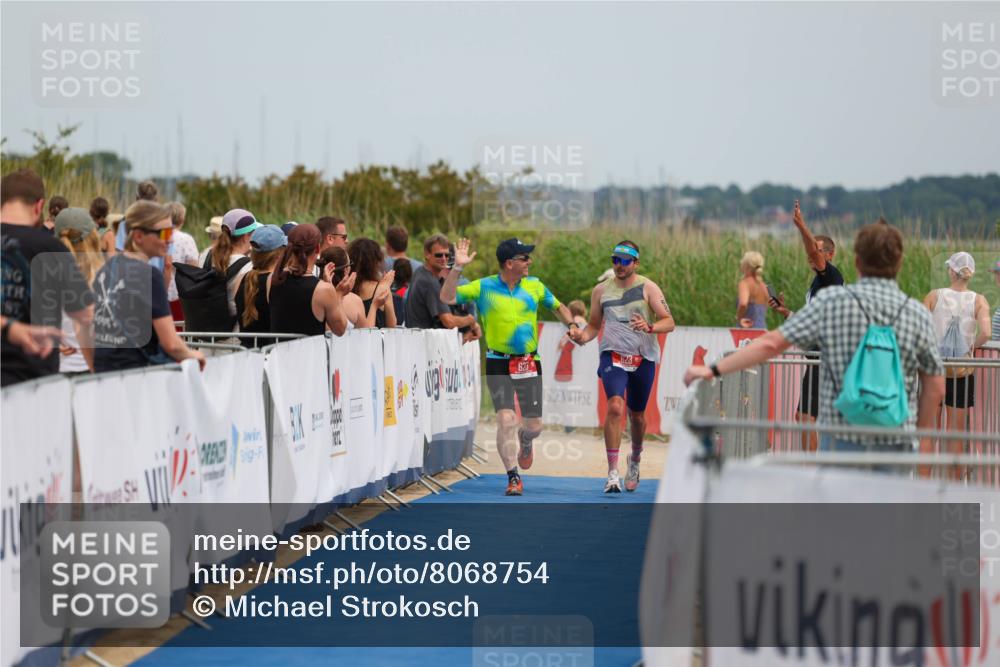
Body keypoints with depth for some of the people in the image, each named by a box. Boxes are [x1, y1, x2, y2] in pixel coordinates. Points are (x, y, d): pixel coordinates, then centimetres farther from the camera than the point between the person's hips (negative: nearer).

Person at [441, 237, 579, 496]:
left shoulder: (534, 286, 4)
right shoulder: (483, 287, -5)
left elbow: (557, 306, 18)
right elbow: (447, 298, -10)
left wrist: (572, 325, 0)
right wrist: (458, 268, -20)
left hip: (529, 364, 3)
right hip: (499, 363, -3)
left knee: (535, 425, 7)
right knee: (506, 419, -15)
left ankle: (524, 440, 46)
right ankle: (514, 478, -5)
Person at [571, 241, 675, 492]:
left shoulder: (648, 288, -1)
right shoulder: (601, 290, 7)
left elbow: (669, 322, -5)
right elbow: (594, 325, 18)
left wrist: (649, 327, -25)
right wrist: (582, 336, -4)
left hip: (643, 358, 0)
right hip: (613, 355, 0)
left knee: (637, 415, 13)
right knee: (615, 406, -22)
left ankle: (635, 458, 44)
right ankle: (612, 472, -23)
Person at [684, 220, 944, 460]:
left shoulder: (831, 302, -4)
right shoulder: (918, 314, 0)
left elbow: (772, 343, -6)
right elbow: (935, 388, 4)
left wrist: (714, 370, 0)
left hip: (841, 441, -1)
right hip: (896, 444, 1)